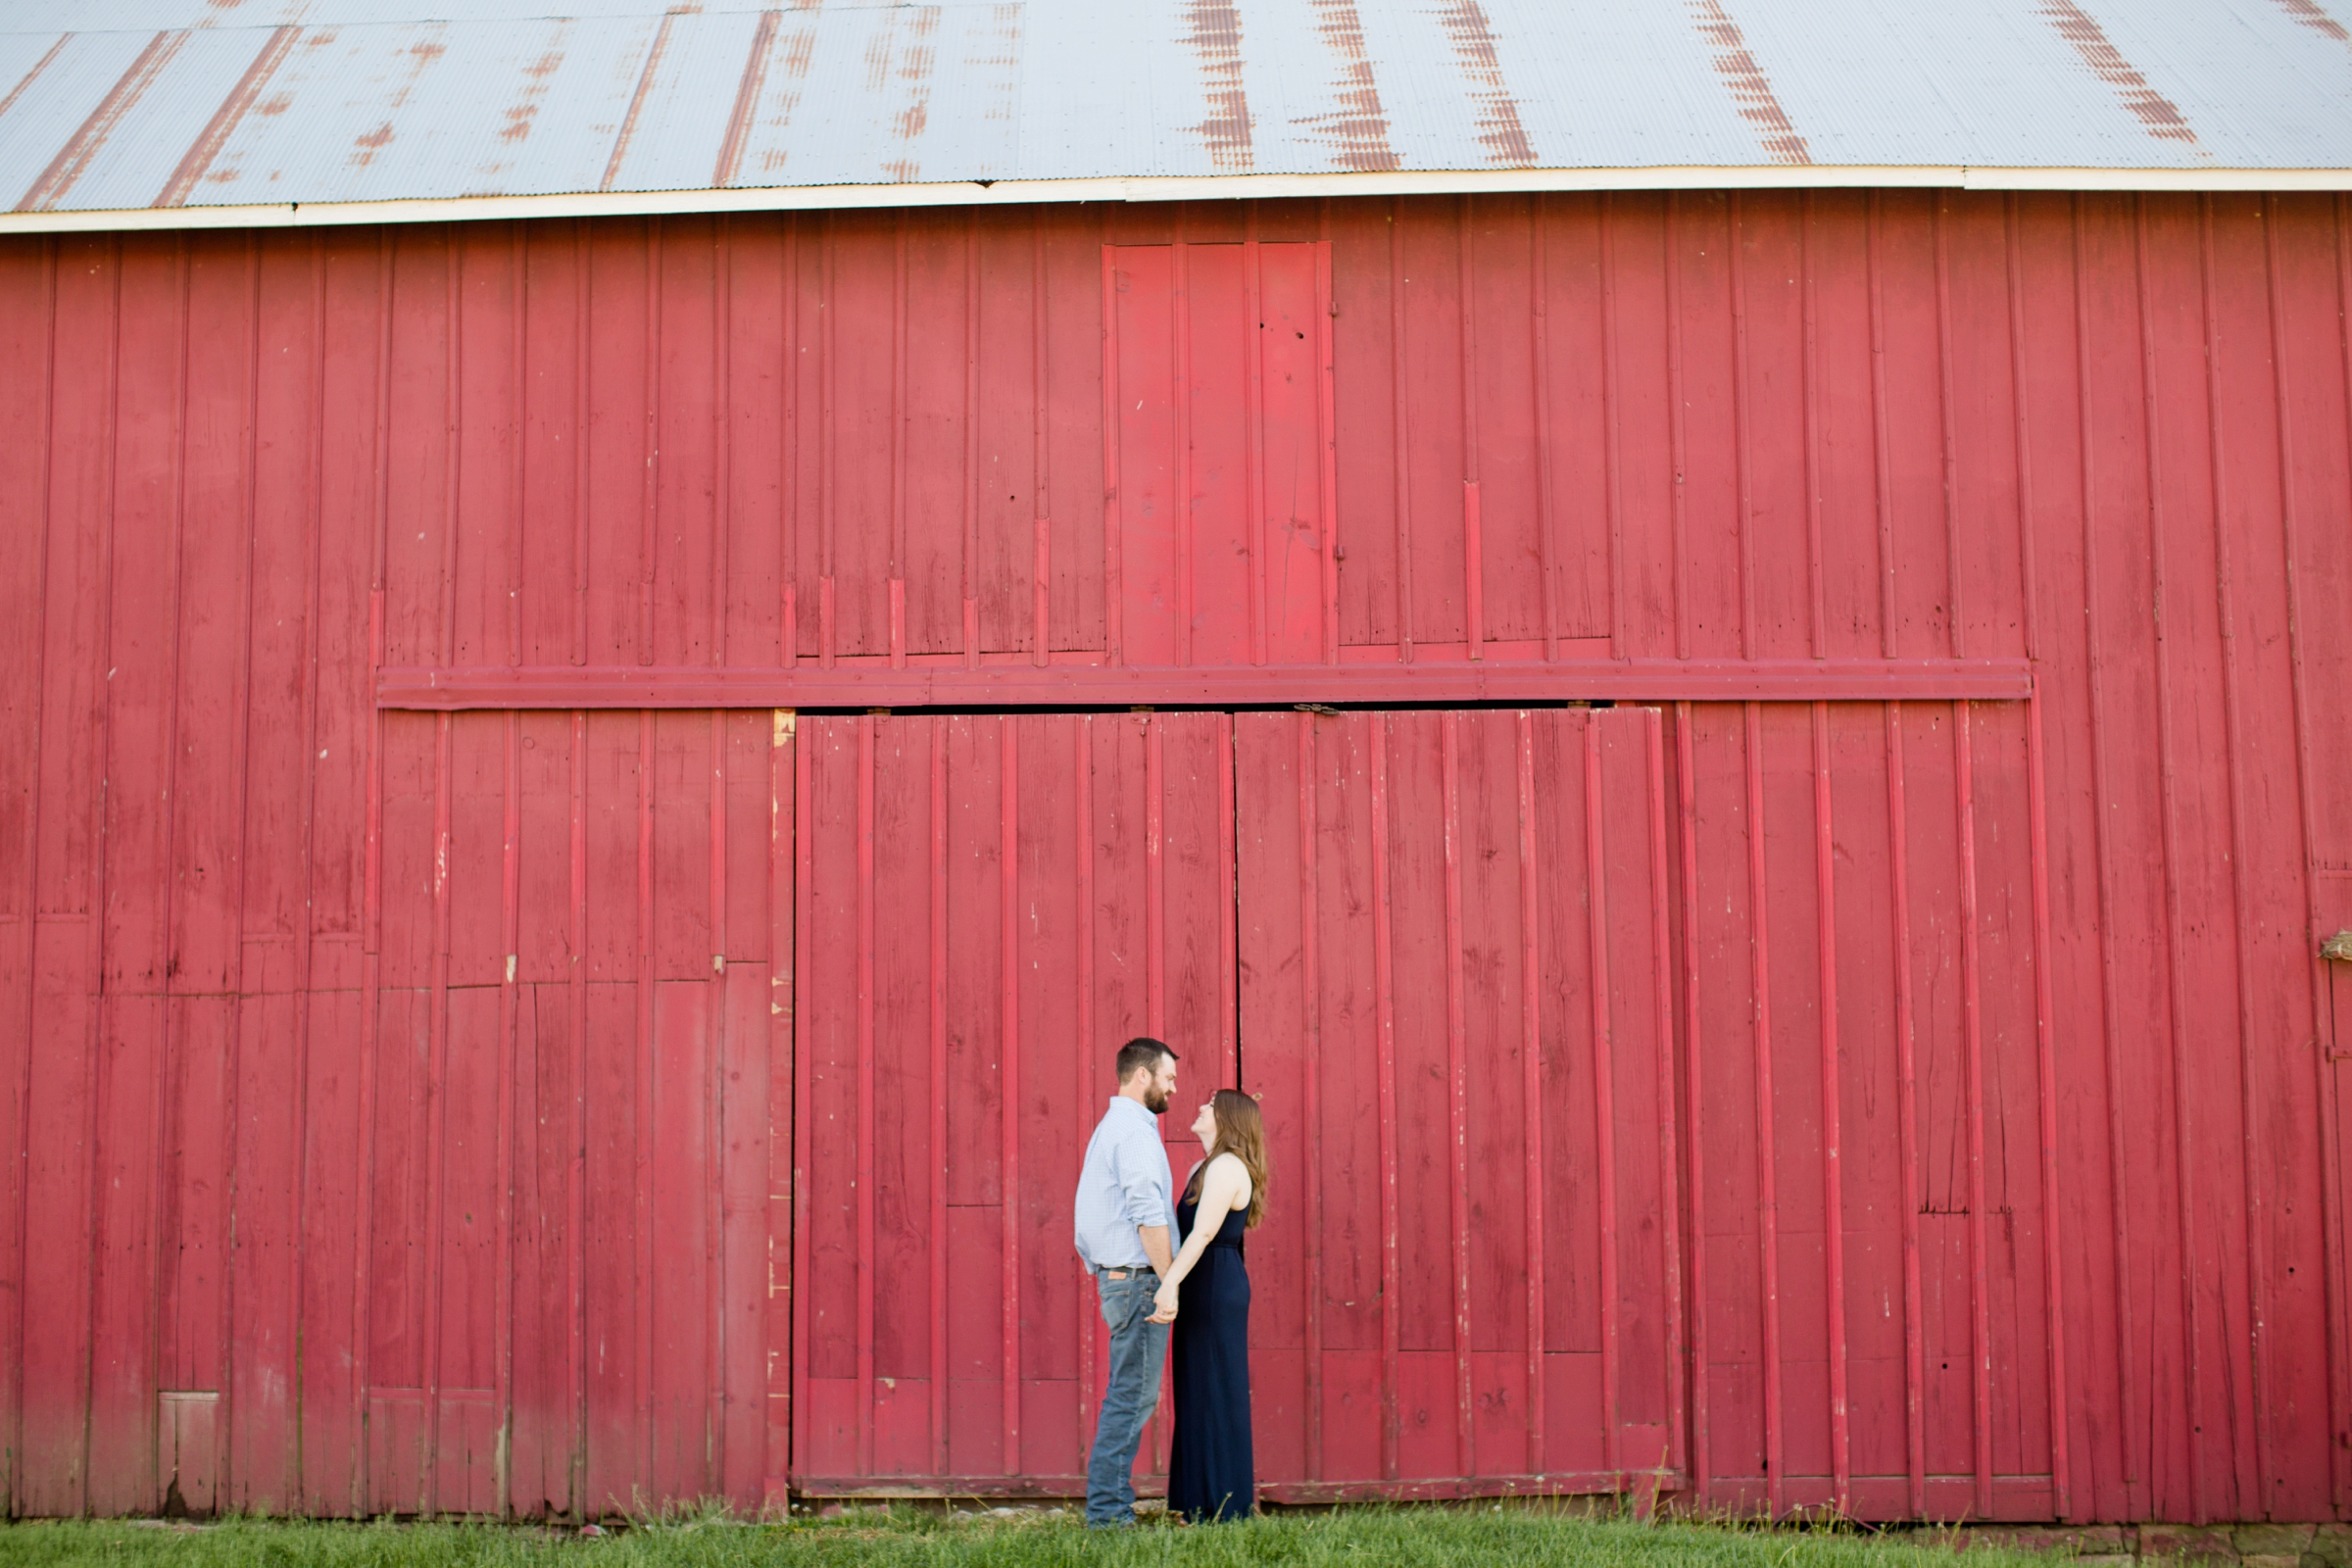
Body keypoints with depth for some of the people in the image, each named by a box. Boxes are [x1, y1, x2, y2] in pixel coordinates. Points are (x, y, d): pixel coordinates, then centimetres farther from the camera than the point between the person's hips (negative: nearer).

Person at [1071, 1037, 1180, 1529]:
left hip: (1116, 1277, 10)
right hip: (1137, 1276, -10)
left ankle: (1110, 1507, 14)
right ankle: (1109, 1509, -6)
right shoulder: (1135, 1130, -13)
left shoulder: (1110, 1127, 19)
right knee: (1134, 1395, -7)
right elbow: (1147, 1214, -20)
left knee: (1127, 1395, 12)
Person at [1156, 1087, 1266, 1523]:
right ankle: (1202, 1503, 19)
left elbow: (1203, 1232, -24)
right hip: (1206, 1289, 10)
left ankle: (1225, 1506, 0)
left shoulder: (1226, 1167, -13)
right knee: (1201, 1393, 13)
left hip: (1216, 1289, -10)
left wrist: (1170, 1281, -32)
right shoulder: (1209, 1166, 18)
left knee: (1215, 1391, -5)